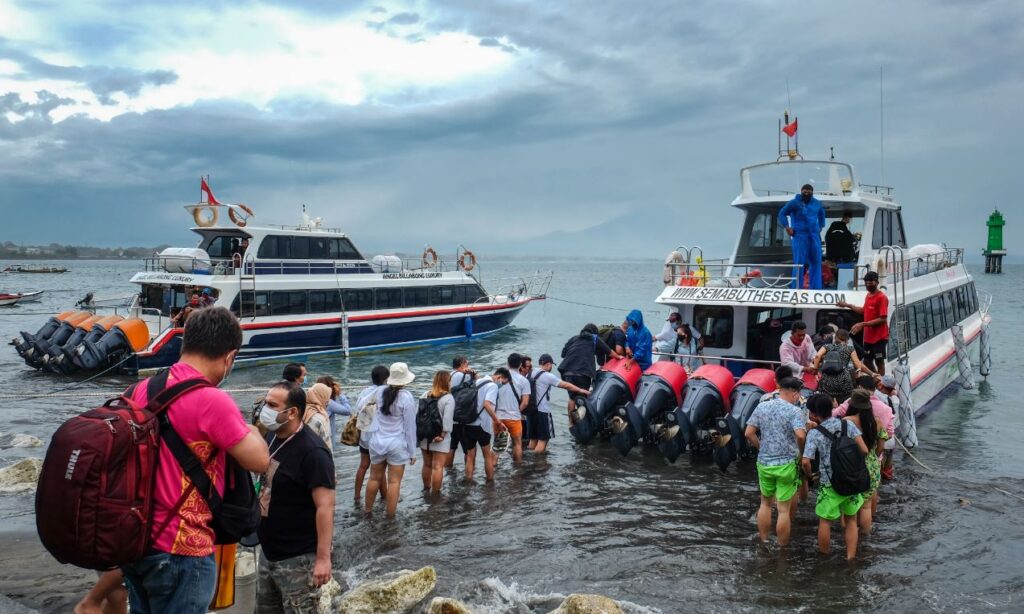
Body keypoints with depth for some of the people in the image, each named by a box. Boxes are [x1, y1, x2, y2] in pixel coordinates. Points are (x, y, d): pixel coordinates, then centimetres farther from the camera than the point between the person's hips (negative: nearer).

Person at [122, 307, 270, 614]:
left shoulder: (144, 389, 3)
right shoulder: (213, 400, -20)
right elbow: (260, 461, -15)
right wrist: (250, 429, 5)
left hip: (137, 540, 8)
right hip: (181, 549, -8)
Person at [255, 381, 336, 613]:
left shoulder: (312, 452, -22)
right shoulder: (271, 436, 4)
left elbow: (325, 507, -24)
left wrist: (323, 557, -24)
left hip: (297, 558, -8)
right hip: (268, 550, 8)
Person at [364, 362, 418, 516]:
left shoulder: (380, 392, -2)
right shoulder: (406, 397, -14)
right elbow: (410, 427, -10)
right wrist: (412, 452, -2)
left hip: (377, 441, 4)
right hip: (397, 444, -4)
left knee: (374, 478, 18)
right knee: (394, 481, 5)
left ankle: (368, 509, 32)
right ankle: (390, 514, 11)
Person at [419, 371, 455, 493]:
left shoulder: (425, 395, 5)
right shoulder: (448, 398, -12)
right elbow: (447, 419, -20)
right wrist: (443, 434, -15)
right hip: (440, 438, -6)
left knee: (427, 465, 19)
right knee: (437, 467, -1)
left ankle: (426, 489, 32)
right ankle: (435, 493, 1)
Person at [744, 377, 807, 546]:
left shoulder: (761, 407, 1)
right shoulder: (794, 411, -13)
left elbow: (749, 433, 0)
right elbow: (800, 436, -26)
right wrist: (800, 451, -8)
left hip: (764, 463, 4)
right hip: (786, 465, -4)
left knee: (766, 503, 21)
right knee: (784, 509, 7)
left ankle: (763, 542, 30)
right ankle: (782, 548, 16)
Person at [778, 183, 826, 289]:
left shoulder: (817, 203, 15)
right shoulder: (794, 203, -1)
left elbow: (822, 214, 33)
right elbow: (782, 213, 1)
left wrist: (821, 227, 22)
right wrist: (787, 227, -9)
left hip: (814, 236, 5)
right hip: (800, 236, -5)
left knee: (816, 262, 4)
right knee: (799, 263, -6)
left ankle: (815, 288, 10)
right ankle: (797, 288, -2)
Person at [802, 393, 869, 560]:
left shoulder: (814, 433, -13)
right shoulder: (848, 425, -4)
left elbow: (805, 462, -18)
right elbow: (864, 450, -6)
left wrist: (810, 476, 2)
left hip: (829, 485, -3)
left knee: (825, 521, 13)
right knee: (851, 521, 18)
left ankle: (824, 555, 26)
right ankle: (850, 557, 22)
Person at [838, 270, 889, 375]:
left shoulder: (882, 297, -17)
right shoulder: (868, 296, 8)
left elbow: (883, 319, -22)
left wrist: (863, 324, -25)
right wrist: (847, 305, 25)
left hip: (879, 337, -8)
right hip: (868, 337, 8)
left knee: (879, 362, 2)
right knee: (867, 361, 16)